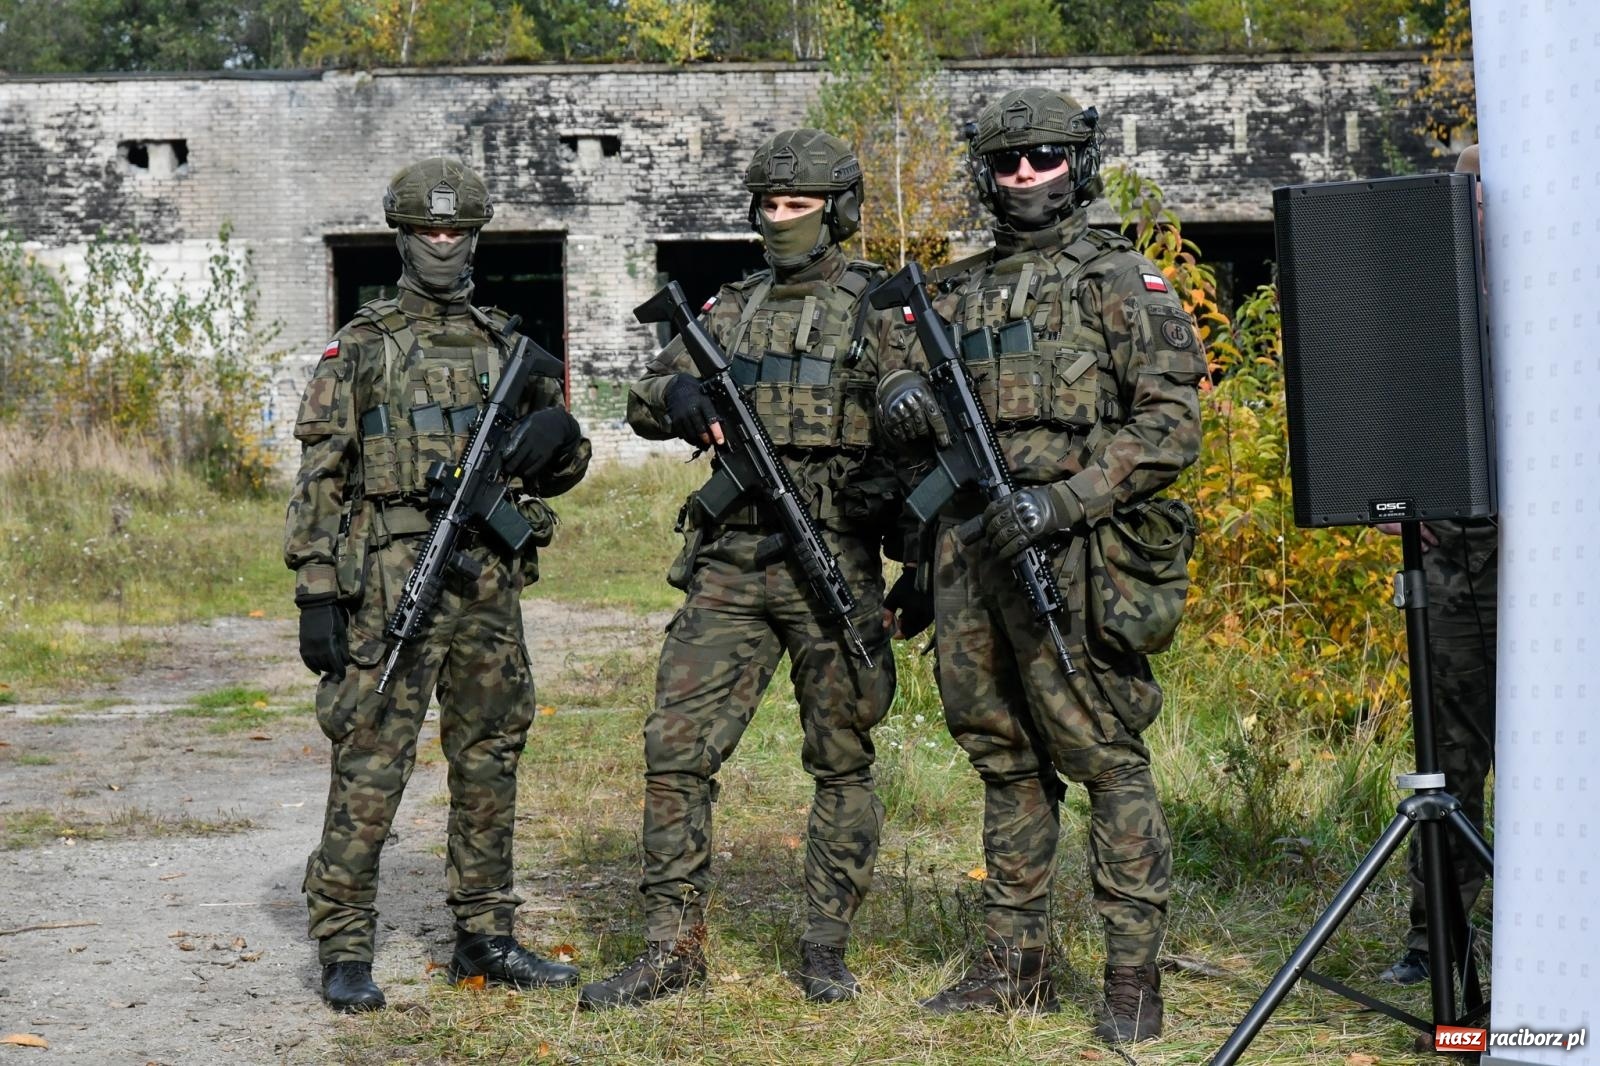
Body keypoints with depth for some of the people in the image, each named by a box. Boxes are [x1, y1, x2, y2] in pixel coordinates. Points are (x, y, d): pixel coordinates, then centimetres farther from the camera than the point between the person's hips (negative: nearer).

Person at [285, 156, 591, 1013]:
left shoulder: (503, 346, 14)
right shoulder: (362, 346, 0)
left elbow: (557, 471, 20)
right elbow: (321, 477, -4)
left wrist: (559, 440, -4)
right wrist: (316, 592, -10)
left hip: (490, 580, 5)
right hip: (393, 578, -5)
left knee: (490, 760, 9)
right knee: (371, 763, -5)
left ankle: (484, 938, 20)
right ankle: (344, 949, 3)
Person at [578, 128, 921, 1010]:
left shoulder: (879, 309, 2)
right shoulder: (732, 310, 14)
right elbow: (645, 400, 12)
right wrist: (683, 398, -12)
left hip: (834, 563, -3)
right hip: (729, 564, 4)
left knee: (842, 762, 5)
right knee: (677, 747, -2)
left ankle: (826, 948, 17)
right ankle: (672, 947, 5)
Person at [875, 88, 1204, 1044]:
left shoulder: (1123, 282, -1)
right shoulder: (964, 290, 17)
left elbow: (1170, 427, -8)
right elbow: (913, 380, 19)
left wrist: (1063, 500, -18)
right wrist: (903, 396, -6)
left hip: (1071, 554, -6)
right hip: (971, 552, 6)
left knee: (1106, 759, -5)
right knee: (1008, 763, 12)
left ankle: (1134, 975, 2)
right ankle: (1016, 965, 21)